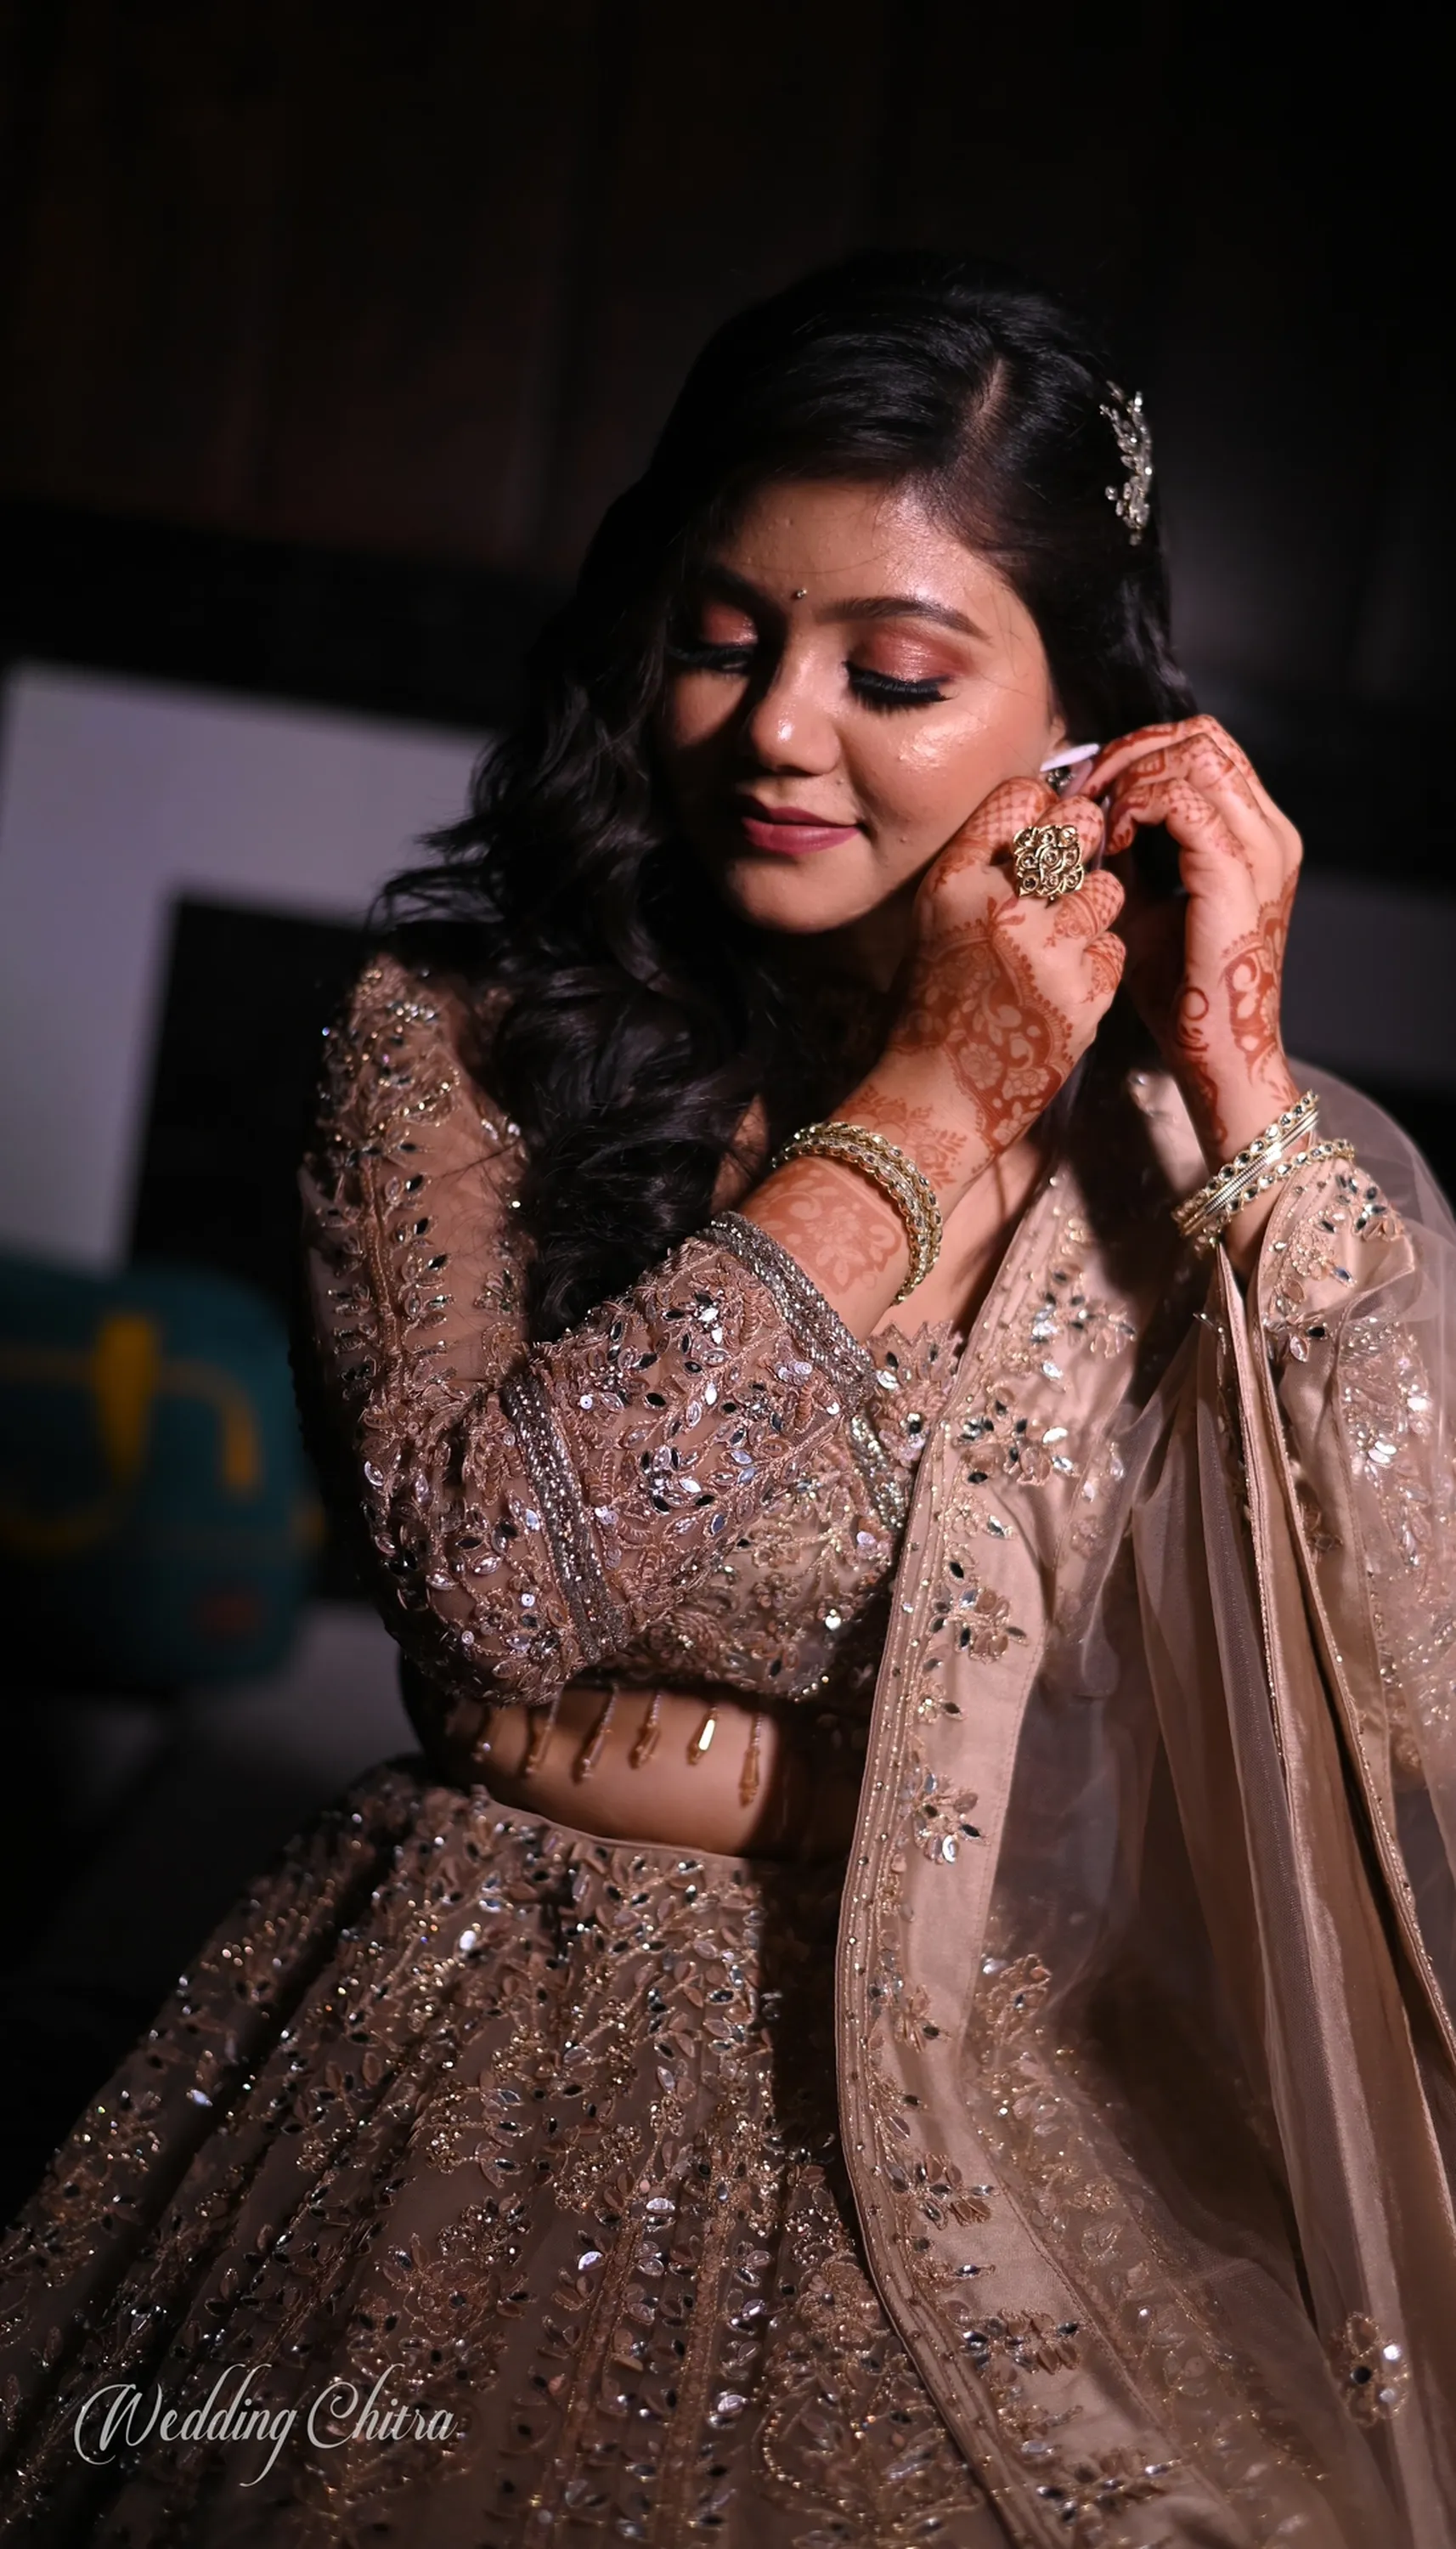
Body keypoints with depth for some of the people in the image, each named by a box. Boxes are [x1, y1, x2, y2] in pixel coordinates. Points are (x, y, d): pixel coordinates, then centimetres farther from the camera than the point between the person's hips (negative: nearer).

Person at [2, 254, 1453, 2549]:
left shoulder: (1203, 1145, -5)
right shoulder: (460, 1042, -5)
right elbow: (479, 1566, -20)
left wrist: (1236, 1081, -18)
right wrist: (933, 1102, -17)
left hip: (982, 2141, 0)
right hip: (502, 2079, 0)